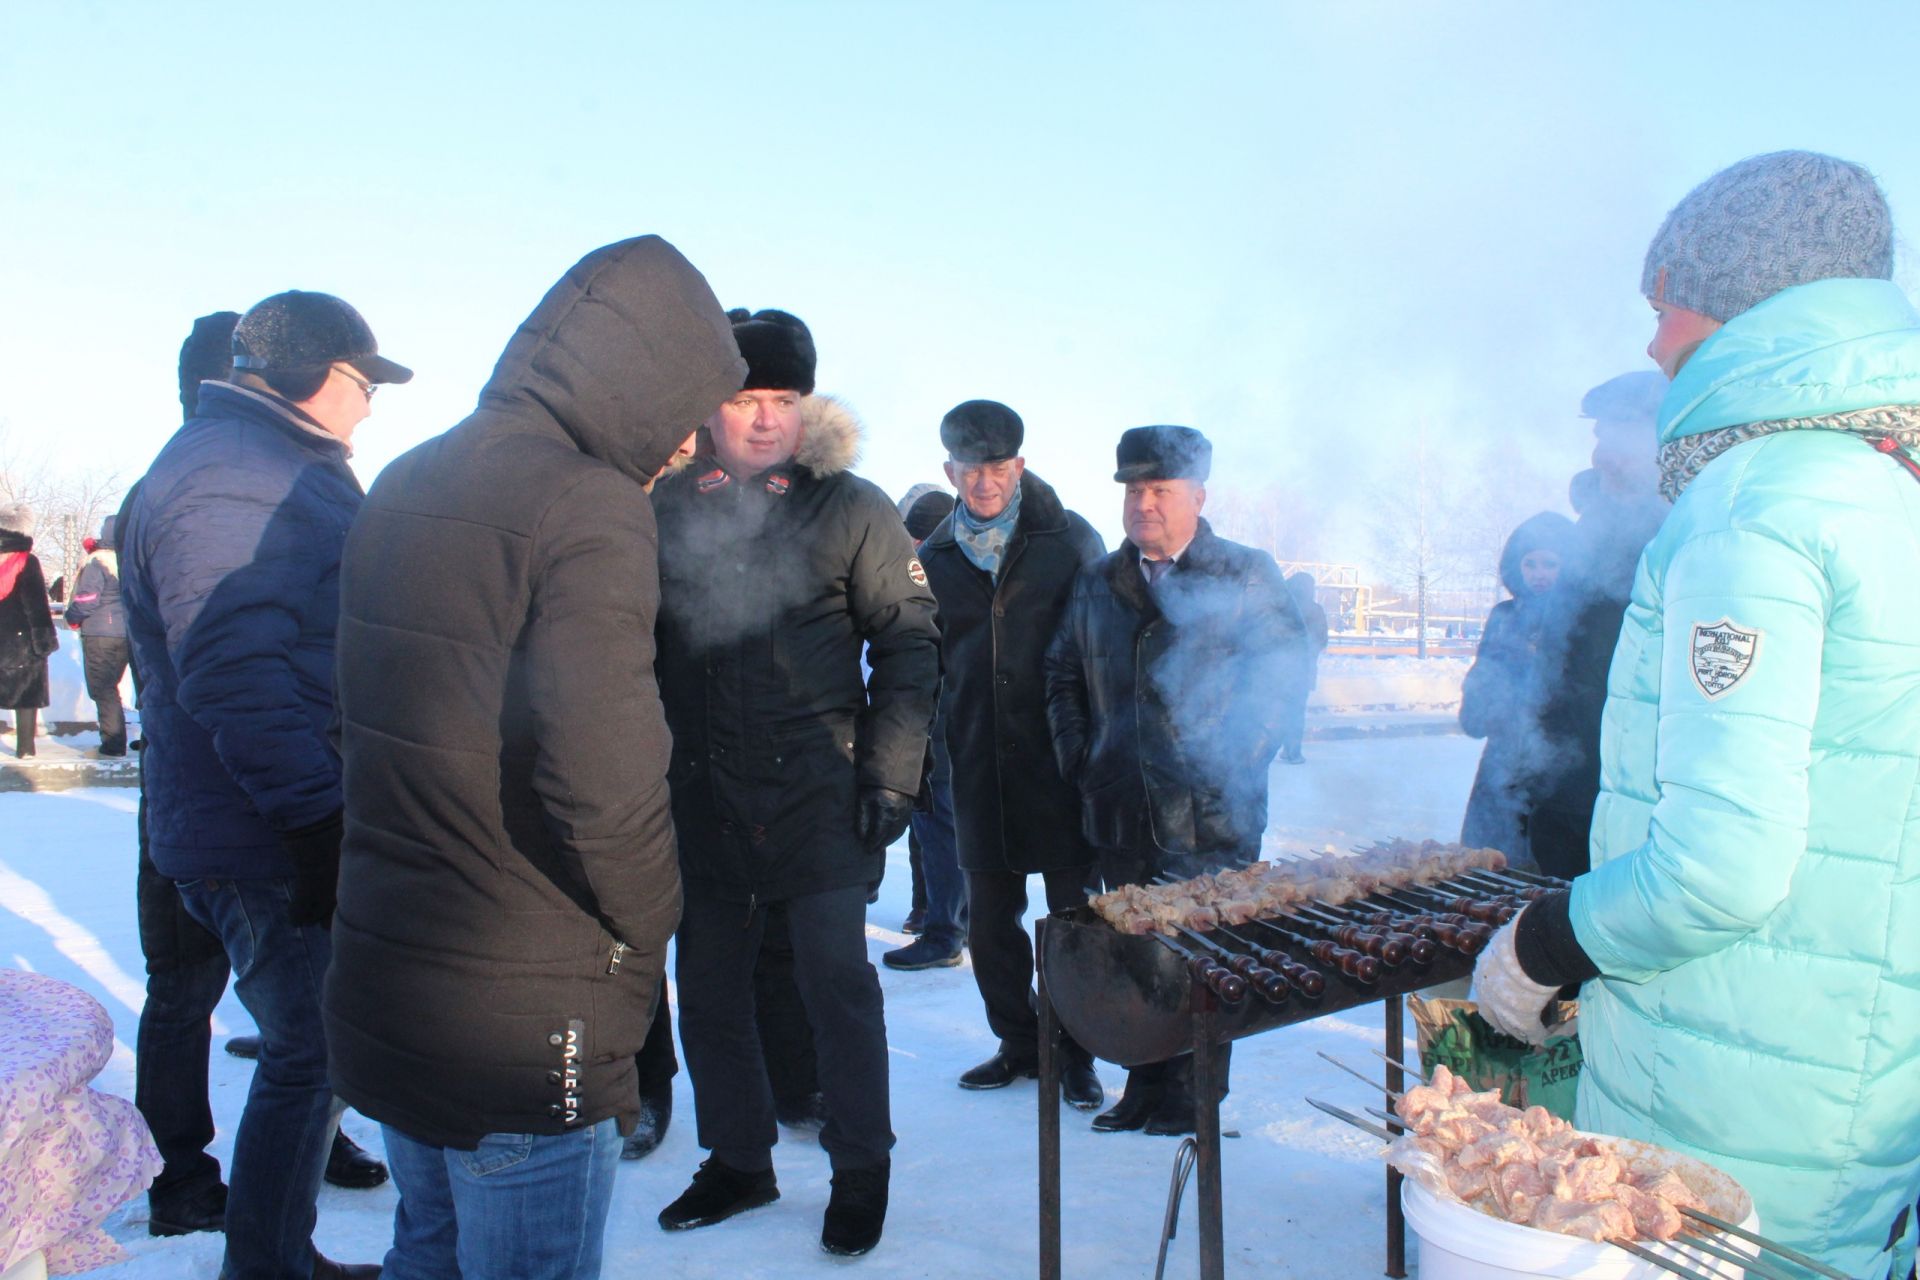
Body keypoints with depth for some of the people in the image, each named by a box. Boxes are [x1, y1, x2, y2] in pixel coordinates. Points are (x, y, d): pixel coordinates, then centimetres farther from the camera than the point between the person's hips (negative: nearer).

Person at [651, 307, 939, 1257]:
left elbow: (909, 646, -1)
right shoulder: (667, 509, 5)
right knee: (708, 988, 12)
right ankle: (738, 1161, 31)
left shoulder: (850, 508, -1)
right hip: (701, 797, 4)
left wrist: (890, 777, -8)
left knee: (836, 984, 1)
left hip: (817, 795, -3)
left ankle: (861, 1170, 20)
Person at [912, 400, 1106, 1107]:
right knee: (990, 918, 10)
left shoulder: (1070, 539, 0)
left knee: (1074, 910, 4)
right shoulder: (934, 558, 9)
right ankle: (1019, 1042, 28)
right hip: (979, 767, 3)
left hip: (1060, 760, -3)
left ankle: (1075, 1052, 20)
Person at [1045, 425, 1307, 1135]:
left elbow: (1278, 669, 0)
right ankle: (1146, 1084, 21)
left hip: (1212, 810, -4)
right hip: (1120, 806, 4)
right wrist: (1076, 753, 8)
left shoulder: (1247, 575, 3)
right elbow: (1062, 672, 20)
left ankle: (1194, 1093, 15)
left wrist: (1229, 759, -7)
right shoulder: (1096, 583, 15)